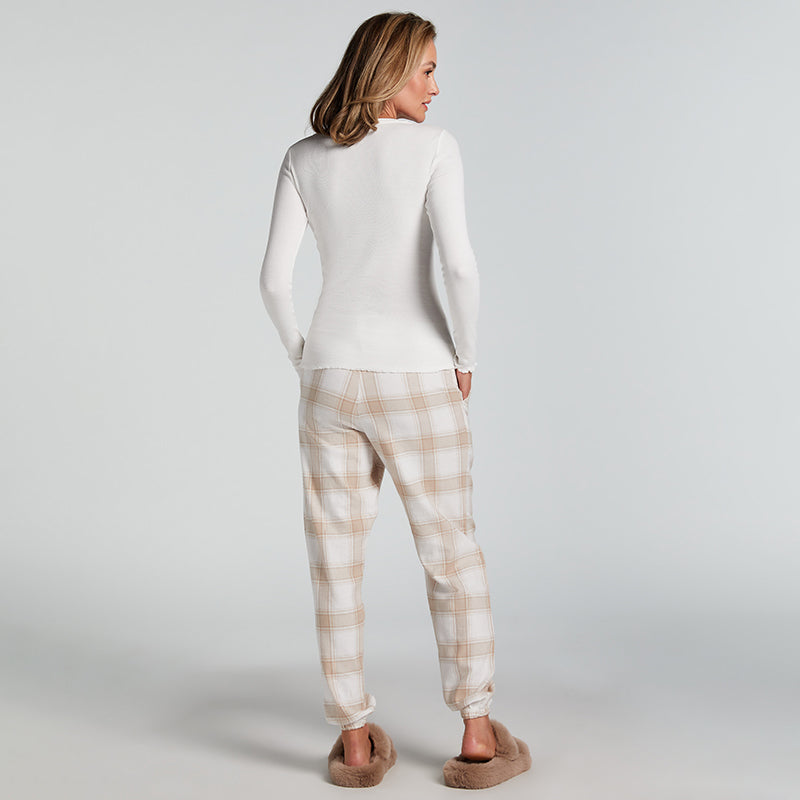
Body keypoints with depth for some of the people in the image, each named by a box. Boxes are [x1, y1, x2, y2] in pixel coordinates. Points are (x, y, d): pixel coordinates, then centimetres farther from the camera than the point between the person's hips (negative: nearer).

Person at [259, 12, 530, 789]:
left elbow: (274, 277, -1)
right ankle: (476, 732, 15)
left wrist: (305, 365, 11)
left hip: (332, 378, 3)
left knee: (336, 558, 10)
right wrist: (466, 360, -4)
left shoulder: (303, 159, 4)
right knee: (451, 551, 11)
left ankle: (354, 740, 15)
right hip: (417, 382, -2)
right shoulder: (432, 145, -7)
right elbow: (459, 265, -19)